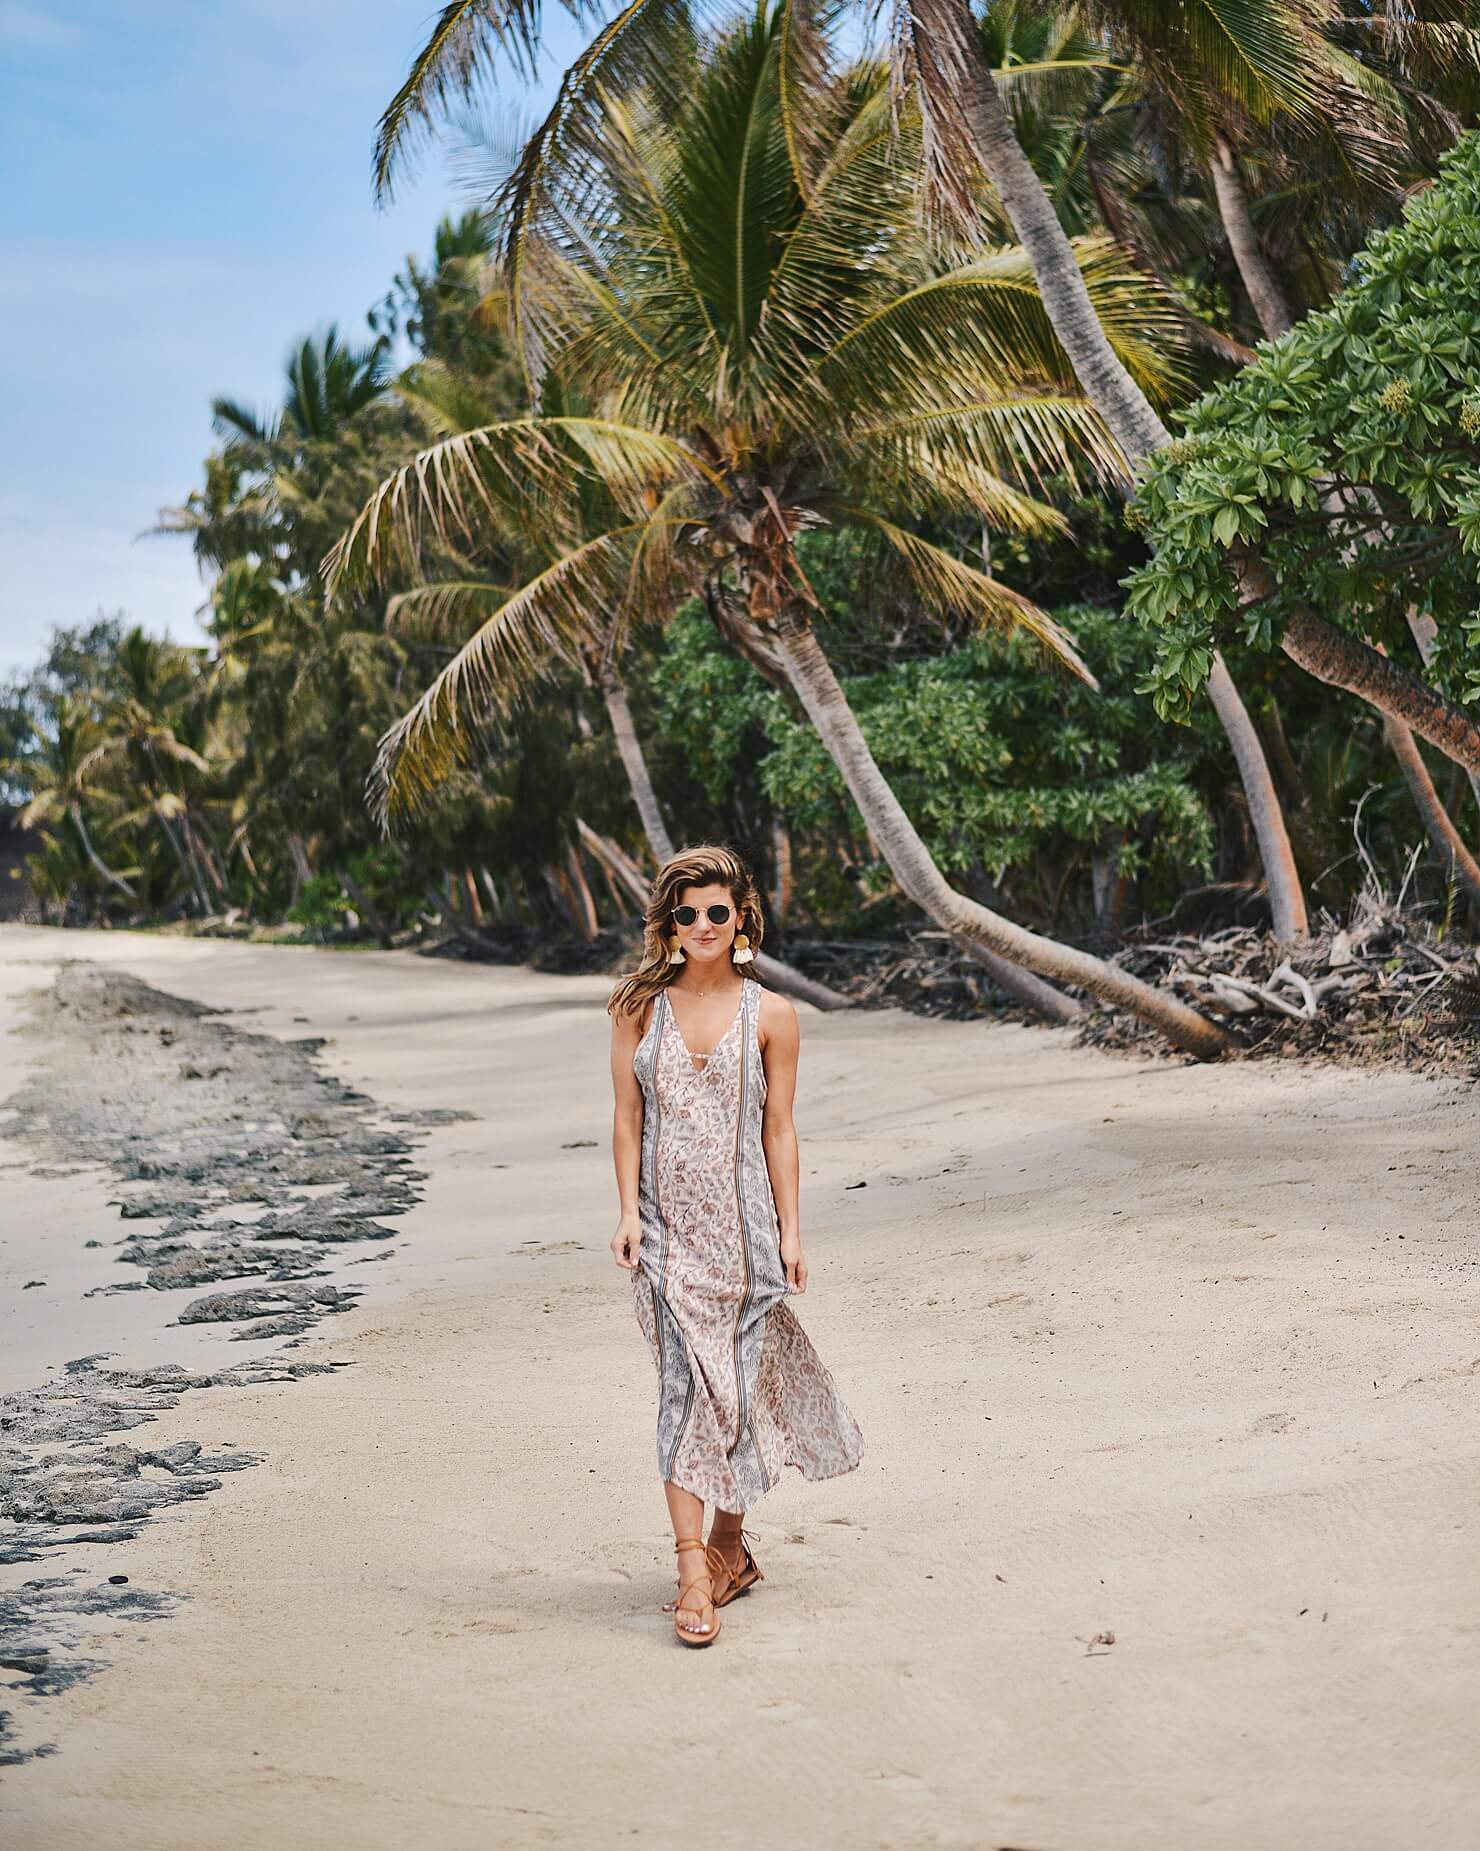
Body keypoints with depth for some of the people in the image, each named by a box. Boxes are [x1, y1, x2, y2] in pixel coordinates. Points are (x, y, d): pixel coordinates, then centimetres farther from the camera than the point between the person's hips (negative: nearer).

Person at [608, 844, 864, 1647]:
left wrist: (789, 1231, 0)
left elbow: (778, 1131, 3)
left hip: (740, 1218, 0)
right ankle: (695, 1567, -9)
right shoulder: (641, 1007, 4)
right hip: (666, 1223, 0)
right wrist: (628, 1212, -6)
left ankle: (727, 1545, 25)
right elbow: (627, 1116, 3)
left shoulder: (769, 1016, 2)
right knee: (685, 1379, -8)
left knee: (740, 1382, 6)